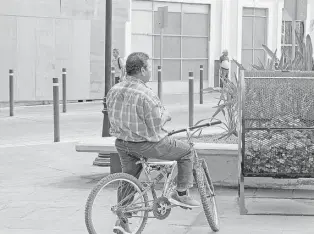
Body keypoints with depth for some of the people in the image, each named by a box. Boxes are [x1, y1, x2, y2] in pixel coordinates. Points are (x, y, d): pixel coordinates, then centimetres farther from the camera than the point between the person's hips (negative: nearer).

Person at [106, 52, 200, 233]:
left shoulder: (114, 91, 0)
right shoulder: (146, 94, -24)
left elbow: (115, 118, 9)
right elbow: (156, 125, -20)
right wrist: (166, 114, -1)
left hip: (122, 144, 7)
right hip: (147, 144, -7)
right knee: (187, 151, 11)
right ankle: (181, 194, 15)